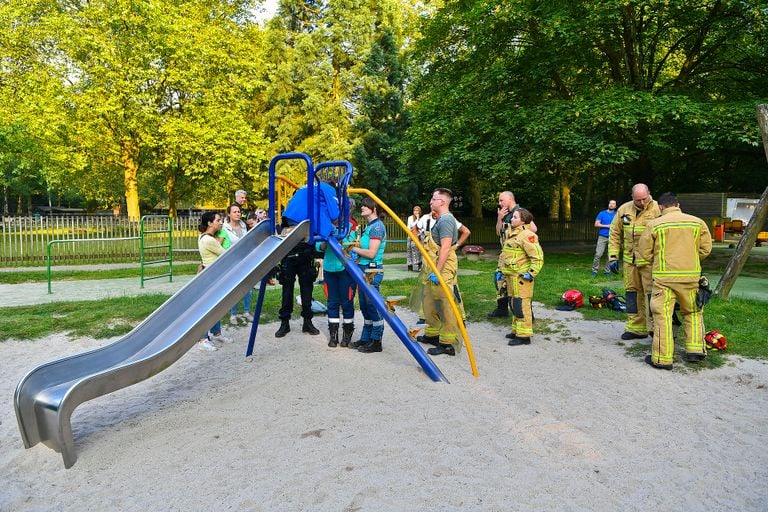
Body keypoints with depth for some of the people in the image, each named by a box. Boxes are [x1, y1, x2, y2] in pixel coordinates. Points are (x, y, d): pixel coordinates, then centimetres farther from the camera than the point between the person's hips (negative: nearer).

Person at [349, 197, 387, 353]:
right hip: (363, 269, 10)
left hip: (372, 271, -10)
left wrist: (354, 249, -7)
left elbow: (371, 253, -19)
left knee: (373, 305, -2)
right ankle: (365, 339, 25)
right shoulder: (369, 226, 15)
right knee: (365, 306, 15)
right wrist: (356, 249, 1)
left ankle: (376, 342, 8)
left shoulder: (377, 226, -13)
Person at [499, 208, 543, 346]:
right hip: (511, 276, 10)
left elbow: (538, 256, -19)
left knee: (521, 305, -7)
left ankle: (523, 336, -1)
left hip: (521, 277, -10)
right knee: (515, 305, 18)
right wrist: (502, 270, 25)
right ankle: (517, 330, 29)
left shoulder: (527, 235, -15)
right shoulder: (512, 233, 16)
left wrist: (531, 273, -20)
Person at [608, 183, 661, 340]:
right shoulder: (624, 209, 5)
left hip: (649, 261, -5)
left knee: (652, 294, -2)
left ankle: (655, 328, 9)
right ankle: (636, 328, 20)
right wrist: (613, 257, 4)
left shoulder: (658, 210, -8)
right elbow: (615, 234, 9)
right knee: (632, 292, 10)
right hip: (629, 261, 5)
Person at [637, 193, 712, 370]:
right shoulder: (697, 222, 5)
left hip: (664, 276, -3)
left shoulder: (654, 224, -3)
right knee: (693, 312, 20)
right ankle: (695, 350, 22)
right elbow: (706, 249, 7)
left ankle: (662, 358, 1)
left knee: (662, 315, -1)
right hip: (691, 276, 3)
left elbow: (645, 252, 1)